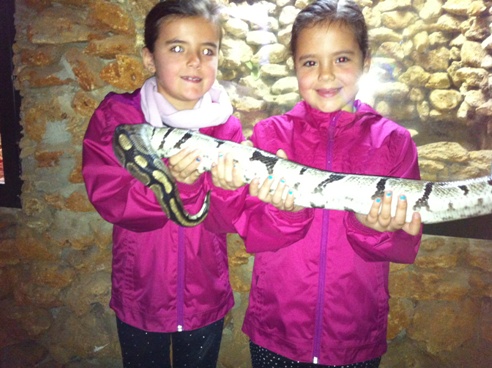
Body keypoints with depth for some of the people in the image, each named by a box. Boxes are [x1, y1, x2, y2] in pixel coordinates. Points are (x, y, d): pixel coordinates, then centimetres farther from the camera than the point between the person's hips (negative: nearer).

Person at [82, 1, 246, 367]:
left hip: (205, 297, 1)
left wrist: (224, 185, -36)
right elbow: (108, 197, -20)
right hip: (139, 296, 0)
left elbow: (228, 217, -13)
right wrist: (173, 182, -36)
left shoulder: (225, 125, -8)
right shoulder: (115, 117, -10)